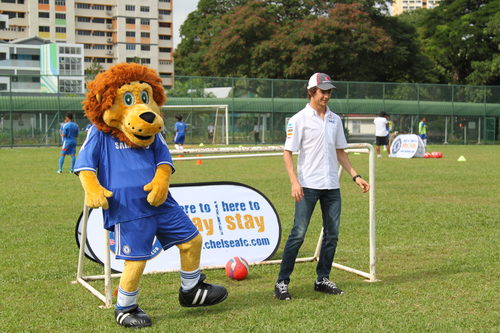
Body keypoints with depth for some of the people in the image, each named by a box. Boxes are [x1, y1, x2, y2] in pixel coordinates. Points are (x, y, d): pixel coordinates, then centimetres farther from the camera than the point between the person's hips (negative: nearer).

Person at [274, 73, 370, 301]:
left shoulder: (334, 119, 13)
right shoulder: (299, 119, -4)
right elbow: (288, 152, -7)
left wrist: (355, 176, 11)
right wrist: (294, 182, -19)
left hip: (332, 186, 6)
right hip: (308, 186, -6)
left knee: (332, 234, 7)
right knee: (298, 234, -9)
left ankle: (323, 279, 19)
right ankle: (282, 282, -2)